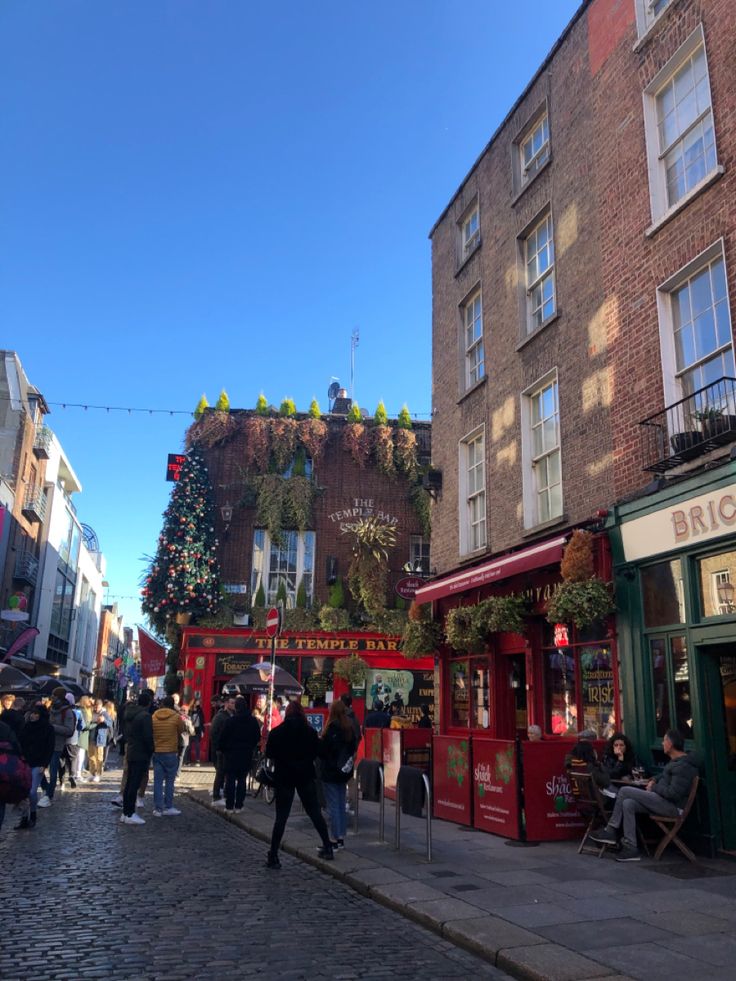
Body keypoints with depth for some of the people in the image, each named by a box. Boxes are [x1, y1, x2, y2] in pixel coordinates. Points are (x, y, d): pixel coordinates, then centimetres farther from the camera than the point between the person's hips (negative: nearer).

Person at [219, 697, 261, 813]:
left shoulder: (231, 720, -11)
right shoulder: (253, 721, 0)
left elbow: (223, 738, -8)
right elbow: (257, 737, 7)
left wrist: (223, 750, 7)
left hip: (232, 753, -3)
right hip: (247, 754, 3)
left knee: (230, 780, 4)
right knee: (241, 780, 9)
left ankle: (229, 806, 4)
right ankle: (239, 805, 8)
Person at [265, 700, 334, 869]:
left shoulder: (276, 733, -8)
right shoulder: (310, 732, -5)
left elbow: (269, 754, -2)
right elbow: (317, 753, 1)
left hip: (284, 777, -1)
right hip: (306, 777, 1)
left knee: (281, 817, 4)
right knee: (315, 812, 14)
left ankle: (273, 856, 4)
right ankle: (327, 848, 19)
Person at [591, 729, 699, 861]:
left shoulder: (683, 766, -17)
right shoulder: (676, 762, 16)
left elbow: (673, 793, -23)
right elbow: (664, 775, 33)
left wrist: (654, 788, -9)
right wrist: (654, 780, 12)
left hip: (673, 806, -10)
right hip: (666, 803, 10)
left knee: (624, 791, -13)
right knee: (628, 804, -6)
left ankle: (610, 831, -5)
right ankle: (631, 848, -7)